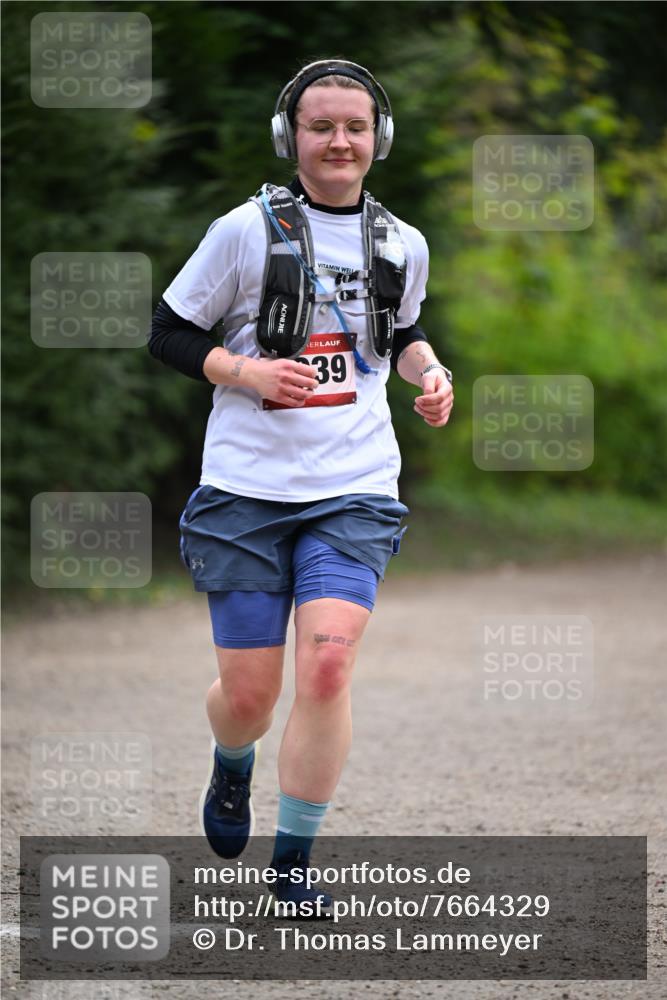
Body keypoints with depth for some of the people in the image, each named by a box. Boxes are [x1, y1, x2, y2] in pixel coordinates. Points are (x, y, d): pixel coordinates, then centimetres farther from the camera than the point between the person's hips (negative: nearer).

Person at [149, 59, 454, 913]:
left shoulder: (401, 246, 7)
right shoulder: (246, 231, -5)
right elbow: (168, 334, 0)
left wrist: (429, 371, 5)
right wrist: (248, 372, -16)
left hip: (353, 492, 2)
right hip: (246, 489, -2)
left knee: (327, 665, -17)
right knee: (249, 694, 2)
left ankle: (292, 865, -3)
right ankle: (232, 767, 41)